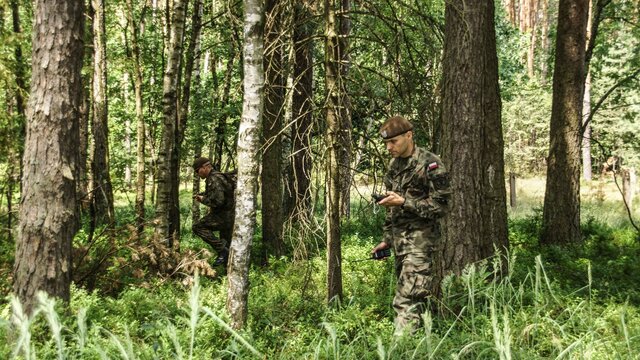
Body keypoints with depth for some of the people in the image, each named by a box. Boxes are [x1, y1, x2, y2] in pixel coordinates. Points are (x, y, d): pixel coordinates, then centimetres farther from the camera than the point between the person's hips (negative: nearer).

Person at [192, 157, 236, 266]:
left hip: (223, 216, -10)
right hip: (230, 216, 10)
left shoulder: (214, 179, -17)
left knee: (198, 227, -12)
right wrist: (201, 196, 14)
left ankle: (221, 249, -16)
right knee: (227, 245, 16)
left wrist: (203, 200, -10)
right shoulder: (216, 177, 16)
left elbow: (218, 201, -26)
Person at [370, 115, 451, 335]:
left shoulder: (430, 165, -10)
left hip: (420, 240, -8)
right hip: (400, 240, 8)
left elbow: (440, 206, -13)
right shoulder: (394, 166, 14)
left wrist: (403, 202, -18)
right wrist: (387, 240, 19)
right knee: (420, 296, 11)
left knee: (407, 300, -14)